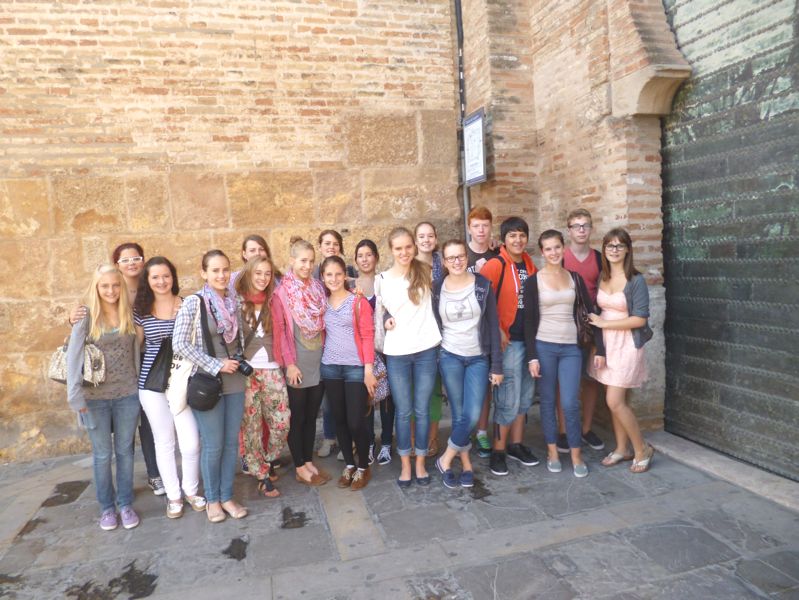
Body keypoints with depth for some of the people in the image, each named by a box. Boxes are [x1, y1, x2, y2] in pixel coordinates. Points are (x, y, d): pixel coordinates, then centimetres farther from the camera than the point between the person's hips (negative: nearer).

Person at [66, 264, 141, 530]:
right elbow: (73, 355, -12)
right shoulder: (87, 316, -7)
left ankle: (126, 504, 24)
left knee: (125, 451, 11)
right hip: (96, 396, -2)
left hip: (127, 394, 2)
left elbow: (135, 351, 6)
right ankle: (107, 507, 24)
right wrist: (75, 394, -17)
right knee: (102, 454, 9)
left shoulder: (128, 314, 2)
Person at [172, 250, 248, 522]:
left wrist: (238, 362, 4)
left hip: (235, 381, 5)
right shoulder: (193, 303, -10)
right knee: (213, 445, 3)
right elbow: (179, 343, -14)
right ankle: (212, 499, 23)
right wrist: (216, 365, -14)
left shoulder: (234, 302, 6)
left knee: (231, 442, 10)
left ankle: (227, 496, 26)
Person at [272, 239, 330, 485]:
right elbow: (280, 330, -11)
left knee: (312, 415, 14)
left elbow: (323, 323, 10)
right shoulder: (282, 292, -9)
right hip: (297, 363, -5)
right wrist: (289, 363, -14)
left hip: (319, 361, 5)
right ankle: (299, 467, 20)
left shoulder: (318, 288, 6)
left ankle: (309, 461, 27)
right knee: (297, 417, 7)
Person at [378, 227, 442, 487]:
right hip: (396, 354, 0)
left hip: (426, 350, 0)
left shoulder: (424, 271, 1)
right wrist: (385, 319, -2)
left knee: (422, 410, 8)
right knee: (403, 412, 8)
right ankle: (405, 465, 22)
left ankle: (420, 464, 23)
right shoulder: (382, 279, 3)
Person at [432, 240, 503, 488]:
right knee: (459, 415, 4)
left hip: (478, 358, 0)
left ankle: (446, 459, 12)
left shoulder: (482, 285, -3)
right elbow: (432, 325, 6)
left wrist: (497, 365, -3)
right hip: (449, 357, 0)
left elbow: (493, 325, -1)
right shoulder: (436, 288, 0)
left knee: (473, 415, -8)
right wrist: (433, 358, 2)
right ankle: (466, 464, 23)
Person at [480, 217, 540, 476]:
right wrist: (497, 332, -15)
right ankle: (498, 450, 12)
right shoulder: (495, 265, -12)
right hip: (509, 341, -7)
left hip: (530, 338, 7)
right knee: (509, 398, -3)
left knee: (525, 396, 15)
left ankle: (516, 444, 30)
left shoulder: (529, 264, 9)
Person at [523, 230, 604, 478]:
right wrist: (532, 356, -8)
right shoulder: (533, 281, -1)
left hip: (571, 347, 1)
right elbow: (529, 321, -3)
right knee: (548, 400, 7)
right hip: (544, 346, -1)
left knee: (570, 403, -2)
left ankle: (576, 454, 15)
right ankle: (552, 451, 22)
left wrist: (600, 347, 2)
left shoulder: (575, 278, 7)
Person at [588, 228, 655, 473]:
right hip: (606, 343, 6)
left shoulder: (636, 280, -12)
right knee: (615, 400, 11)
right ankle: (622, 449, 25)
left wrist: (603, 323, -13)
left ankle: (642, 449, 13)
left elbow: (640, 319, -16)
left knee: (615, 401, -7)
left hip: (626, 344, -6)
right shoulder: (602, 278, 6)